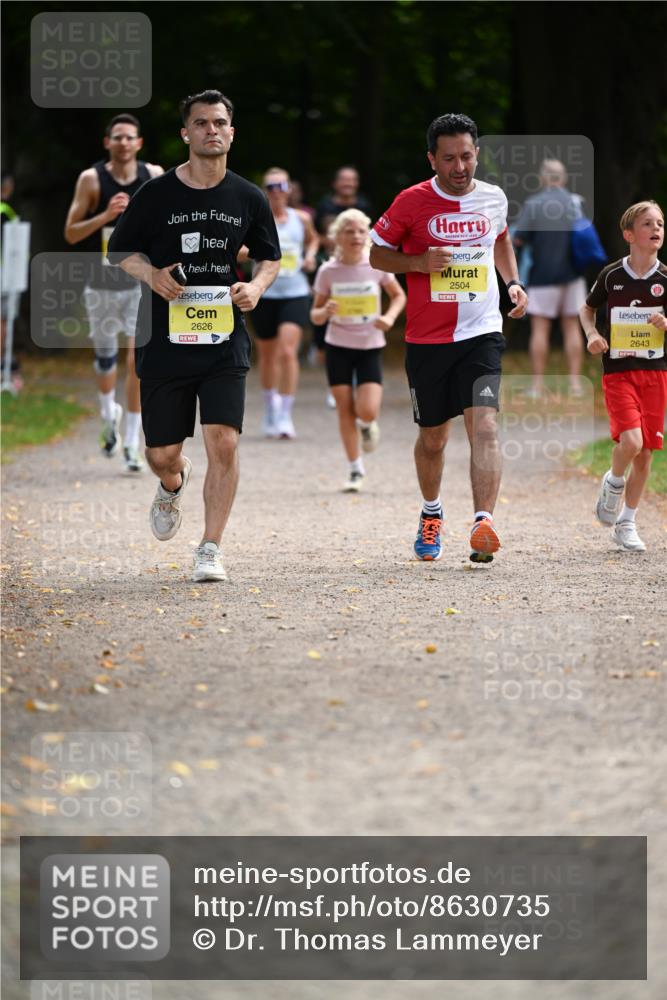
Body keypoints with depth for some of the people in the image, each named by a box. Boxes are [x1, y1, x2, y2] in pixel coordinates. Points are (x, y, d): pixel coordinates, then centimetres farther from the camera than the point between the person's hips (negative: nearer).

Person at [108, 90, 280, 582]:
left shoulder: (249, 199, 3)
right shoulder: (156, 194, -3)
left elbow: (271, 258, 16)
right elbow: (120, 250, 9)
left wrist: (256, 286, -5)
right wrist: (151, 273, -11)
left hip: (225, 342, 0)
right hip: (165, 338, 0)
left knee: (224, 443, -14)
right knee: (162, 455, 5)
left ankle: (210, 550, -2)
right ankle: (173, 486, 44)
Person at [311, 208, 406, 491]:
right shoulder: (328, 271, -5)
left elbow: (398, 295, 10)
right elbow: (315, 314, 2)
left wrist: (390, 317, -9)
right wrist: (324, 312, -21)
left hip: (370, 347, -1)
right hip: (338, 347, 1)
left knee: (367, 411, -13)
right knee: (345, 410, 0)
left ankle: (367, 425, 25)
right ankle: (356, 470, 13)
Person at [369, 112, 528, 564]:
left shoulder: (494, 199, 4)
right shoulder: (412, 202, -5)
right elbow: (376, 253, 4)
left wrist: (513, 282, 11)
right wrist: (419, 263, -14)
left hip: (481, 333, 1)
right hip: (427, 337, 0)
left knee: (484, 424, -19)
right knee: (433, 437, 11)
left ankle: (484, 522, -28)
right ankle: (431, 513, 37)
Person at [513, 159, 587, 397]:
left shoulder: (533, 204, -9)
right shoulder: (575, 202, 0)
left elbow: (519, 239, -12)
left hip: (543, 273, -3)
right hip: (571, 274, 3)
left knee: (540, 328, 2)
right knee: (572, 327, 8)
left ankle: (538, 384, 1)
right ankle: (575, 382, 5)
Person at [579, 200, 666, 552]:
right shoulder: (611, 275, -2)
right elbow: (587, 309, 15)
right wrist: (592, 334, -3)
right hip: (618, 371, -2)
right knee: (630, 441, -22)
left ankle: (625, 524, 19)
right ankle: (613, 484, 10)